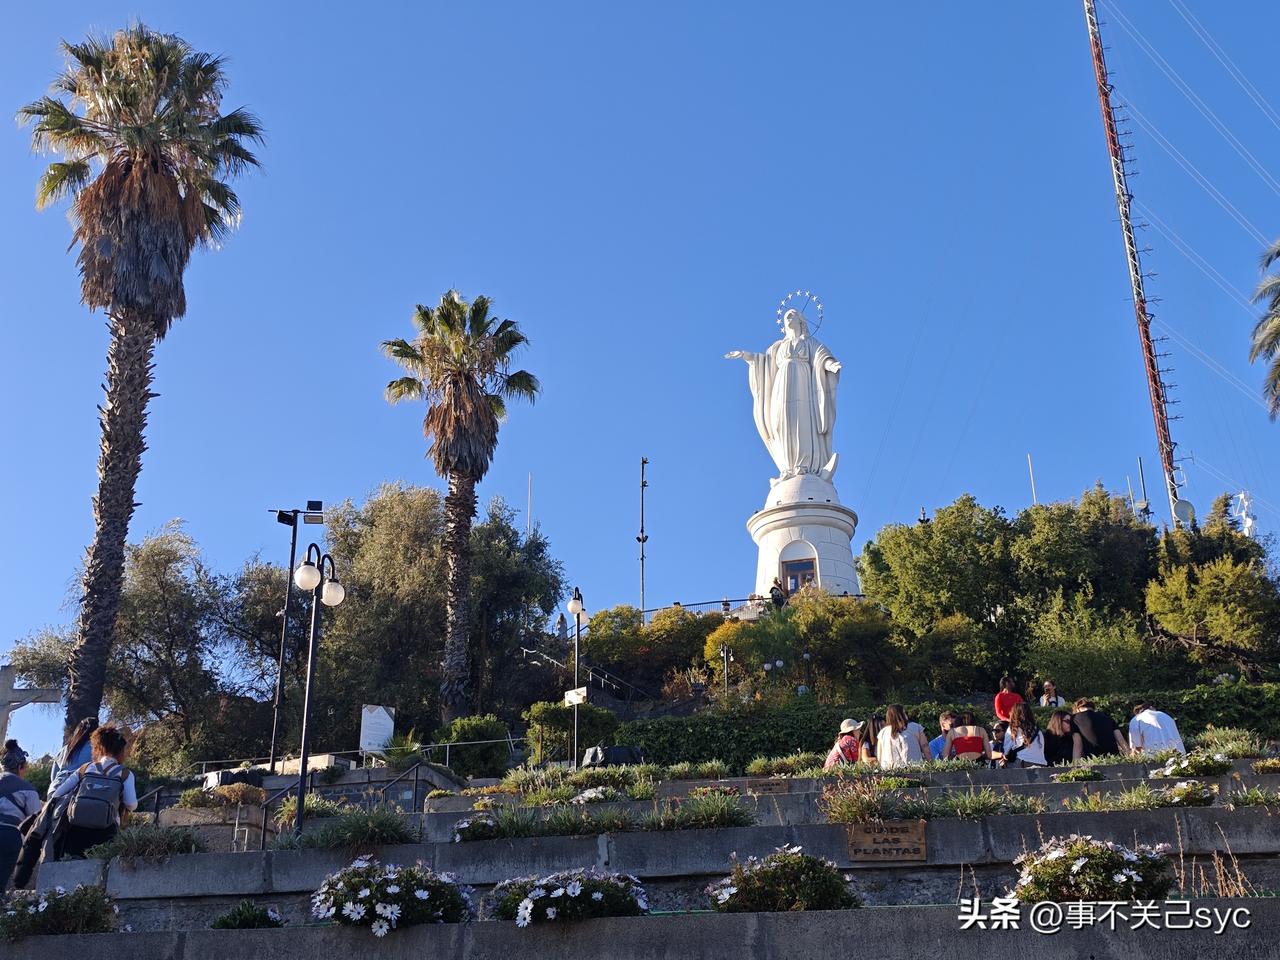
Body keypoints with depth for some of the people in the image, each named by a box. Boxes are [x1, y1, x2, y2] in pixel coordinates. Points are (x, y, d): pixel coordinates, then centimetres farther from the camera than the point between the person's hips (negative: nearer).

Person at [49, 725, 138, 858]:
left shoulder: (84, 769, 17)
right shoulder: (125, 774, 7)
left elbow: (57, 794, 13)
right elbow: (132, 805, -2)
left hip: (77, 828, 3)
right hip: (106, 830, -3)